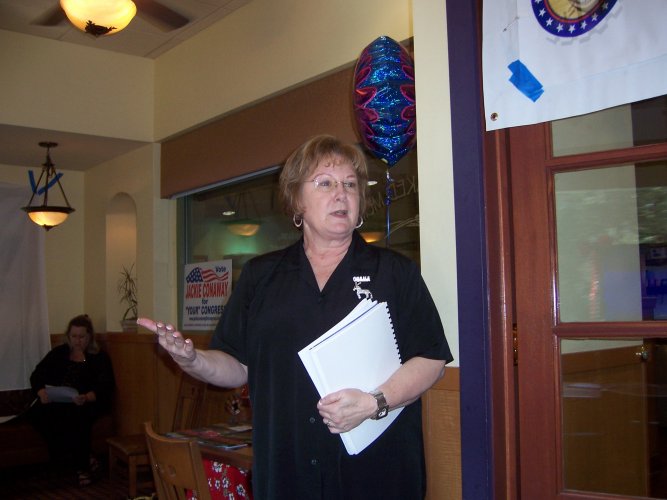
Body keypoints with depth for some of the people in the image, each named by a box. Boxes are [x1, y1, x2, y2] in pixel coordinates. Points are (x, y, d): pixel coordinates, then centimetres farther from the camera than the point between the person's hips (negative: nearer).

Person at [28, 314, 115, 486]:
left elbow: (105, 387, -5)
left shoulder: (100, 357, 6)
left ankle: (82, 466, -17)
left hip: (88, 402, -3)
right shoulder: (58, 353, 17)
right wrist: (41, 392, -15)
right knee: (36, 413, -28)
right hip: (55, 401, 3)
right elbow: (37, 375, 9)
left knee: (78, 414, -37)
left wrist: (86, 398, -27)